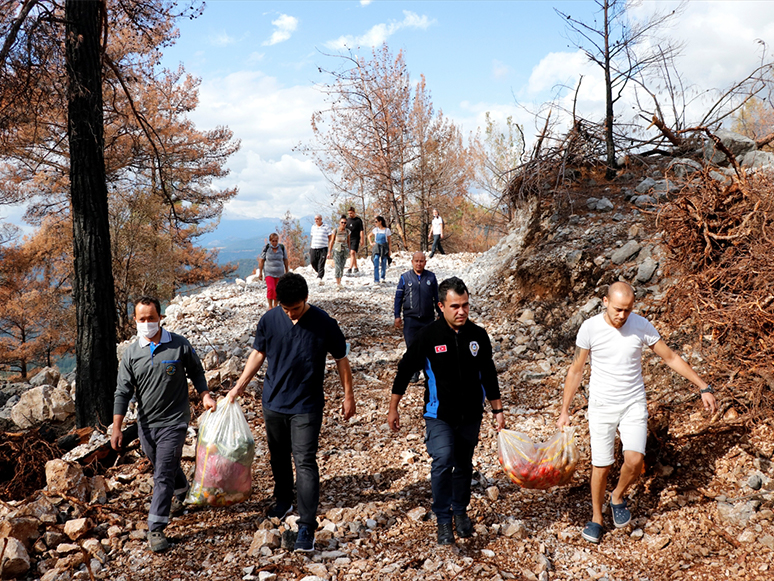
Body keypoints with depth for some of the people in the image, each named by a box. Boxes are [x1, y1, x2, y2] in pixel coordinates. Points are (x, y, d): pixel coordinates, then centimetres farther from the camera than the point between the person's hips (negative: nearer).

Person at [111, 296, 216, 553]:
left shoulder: (180, 346, -9)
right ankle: (182, 489, 54)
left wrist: (205, 395, -7)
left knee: (163, 475, -8)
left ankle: (156, 528, -1)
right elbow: (123, 392, 0)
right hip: (145, 423, 4)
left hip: (173, 421, -4)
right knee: (162, 467, 23)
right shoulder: (131, 353, -2)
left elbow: (196, 372, 8)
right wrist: (116, 428, -4)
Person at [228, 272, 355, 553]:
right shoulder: (269, 320, -7)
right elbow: (258, 354, 7)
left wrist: (348, 396, 2)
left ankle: (306, 527, -5)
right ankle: (283, 500, 44)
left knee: (305, 463, -8)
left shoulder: (324, 324, -14)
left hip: (306, 407, -4)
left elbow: (341, 360, -2)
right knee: (278, 457, 19)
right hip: (273, 403, 4)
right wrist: (239, 386, 6)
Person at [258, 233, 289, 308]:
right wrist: (260, 273, 0)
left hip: (279, 273, 2)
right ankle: (270, 306, -4)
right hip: (269, 273, -2)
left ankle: (275, 305, 24)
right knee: (271, 289, -16)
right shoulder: (266, 248, -7)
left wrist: (287, 272, 11)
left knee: (277, 290, 8)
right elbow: (261, 261, -1)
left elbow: (285, 260, 7)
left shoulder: (282, 248, -4)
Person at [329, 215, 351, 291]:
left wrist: (349, 250, 17)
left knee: (342, 268, 9)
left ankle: (339, 282, 24)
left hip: (344, 251, 3)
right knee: (338, 267, -13)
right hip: (337, 250, -3)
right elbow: (332, 241, 1)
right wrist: (329, 252, 1)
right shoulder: (335, 231, -4)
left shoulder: (347, 231, 4)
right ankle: (338, 284, -15)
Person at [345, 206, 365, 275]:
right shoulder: (347, 220, 11)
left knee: (353, 252, -17)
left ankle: (350, 269, -24)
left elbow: (362, 230, -4)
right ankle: (356, 269, 20)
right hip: (348, 239, 6)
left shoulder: (358, 220, -3)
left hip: (355, 239, -6)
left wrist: (362, 240, -8)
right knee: (351, 254, 10)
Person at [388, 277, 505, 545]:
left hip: (471, 416, 4)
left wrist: (497, 410, 12)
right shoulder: (428, 335, -12)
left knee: (464, 465, 16)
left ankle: (460, 511, 38)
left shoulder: (478, 336, -2)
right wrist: (393, 408, 0)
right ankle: (443, 519, -4)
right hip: (439, 415, -3)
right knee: (443, 462, -21)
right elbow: (405, 370, -3)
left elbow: (488, 375, 10)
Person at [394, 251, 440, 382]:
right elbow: (398, 297, 5)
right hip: (410, 318, -1)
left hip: (428, 318, 1)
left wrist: (441, 314, 11)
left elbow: (437, 297, 12)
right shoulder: (405, 277, 2)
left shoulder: (431, 277, 6)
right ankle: (414, 373, 11)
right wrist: (397, 316, 1)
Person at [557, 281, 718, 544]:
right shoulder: (590, 328, -13)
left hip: (633, 404, 1)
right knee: (601, 465, 2)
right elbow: (576, 370, -2)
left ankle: (618, 497, 17)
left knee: (634, 460, -15)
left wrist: (703, 387, 2)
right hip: (601, 405, -1)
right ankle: (597, 518, 25)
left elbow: (671, 357, 2)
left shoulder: (641, 326, -9)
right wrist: (565, 410, 0)